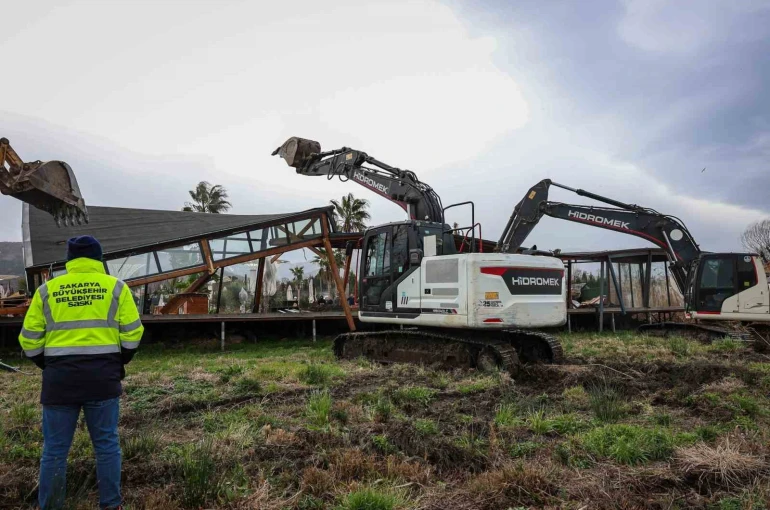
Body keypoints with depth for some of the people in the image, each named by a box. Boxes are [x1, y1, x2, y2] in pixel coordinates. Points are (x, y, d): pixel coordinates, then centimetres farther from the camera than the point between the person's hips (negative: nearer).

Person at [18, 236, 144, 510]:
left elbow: (30, 340, 6)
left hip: (59, 379, 1)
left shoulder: (47, 290, 6)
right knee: (106, 446, 10)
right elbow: (132, 333, 0)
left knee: (55, 451, 11)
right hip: (103, 378, 0)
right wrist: (119, 362, 15)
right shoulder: (115, 287, 3)